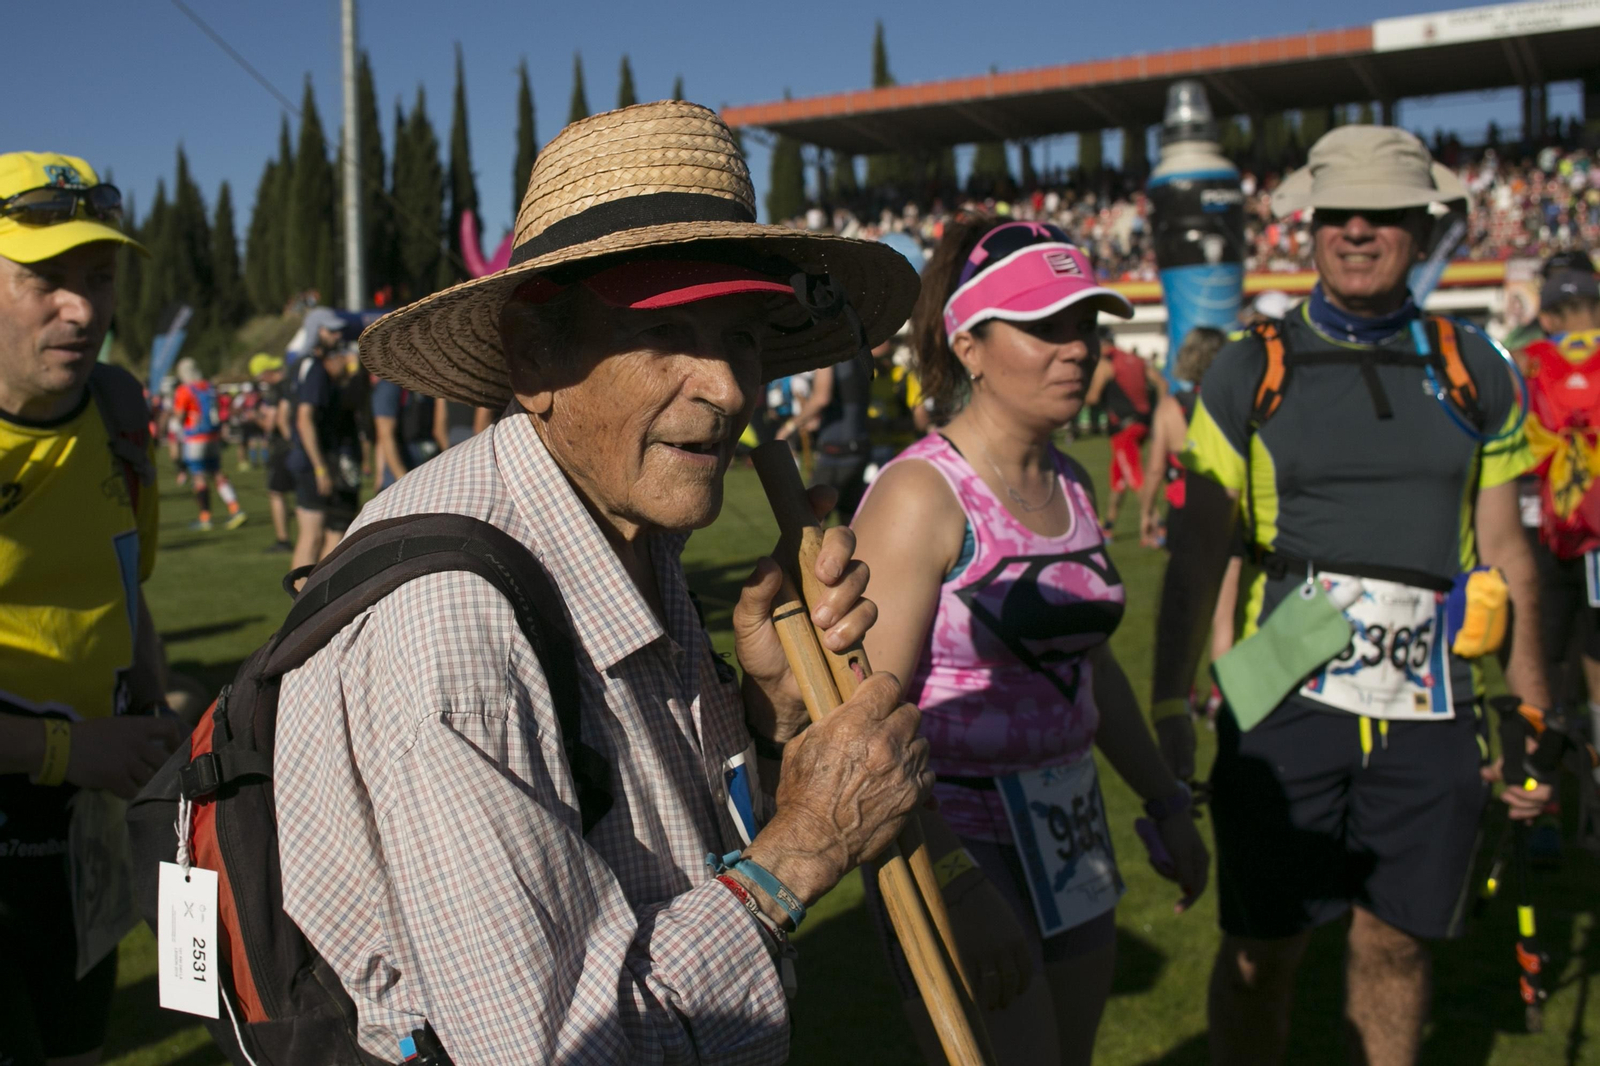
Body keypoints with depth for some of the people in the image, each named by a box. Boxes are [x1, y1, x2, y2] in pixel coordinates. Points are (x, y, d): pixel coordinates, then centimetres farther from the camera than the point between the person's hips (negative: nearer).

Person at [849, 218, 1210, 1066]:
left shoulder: (1070, 486, 7)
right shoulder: (921, 494, -17)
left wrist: (1168, 805, 21)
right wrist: (960, 886, -26)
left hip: (1068, 831, 8)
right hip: (948, 843, -8)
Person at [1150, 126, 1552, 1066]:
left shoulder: (1475, 374, 7)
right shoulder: (1250, 373, 1)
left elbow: (1506, 550, 10)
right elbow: (1198, 554, 0)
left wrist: (1532, 716, 8)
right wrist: (1170, 705, -4)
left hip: (1430, 713, 2)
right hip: (1283, 704, -2)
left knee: (1397, 944, 13)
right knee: (1261, 952, 5)